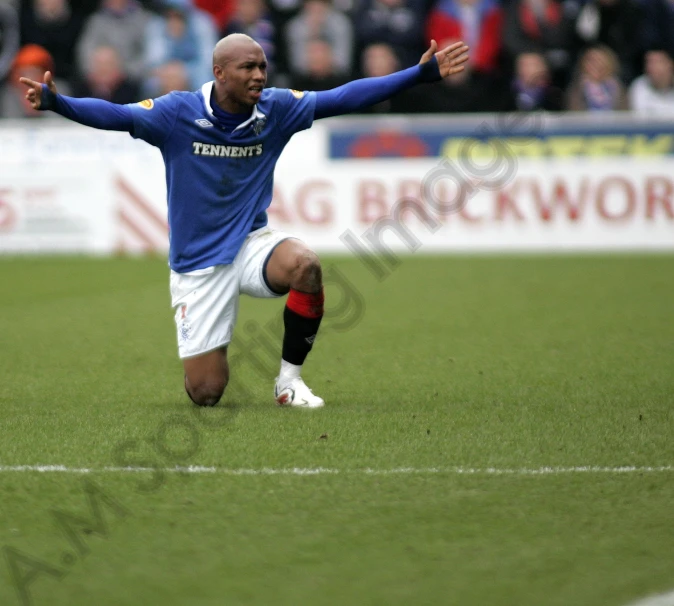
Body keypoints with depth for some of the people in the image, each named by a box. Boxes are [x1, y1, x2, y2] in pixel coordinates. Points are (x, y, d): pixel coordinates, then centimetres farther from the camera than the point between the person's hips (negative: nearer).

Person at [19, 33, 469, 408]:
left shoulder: (276, 109, -6)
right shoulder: (179, 113, -15)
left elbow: (343, 98, -6)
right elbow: (115, 115, -25)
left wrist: (423, 72, -11)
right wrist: (55, 101, -43)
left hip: (251, 243, 2)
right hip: (197, 263, -2)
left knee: (305, 265, -34)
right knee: (206, 395, -4)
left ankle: (290, 381, -13)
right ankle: (207, 355, 37)